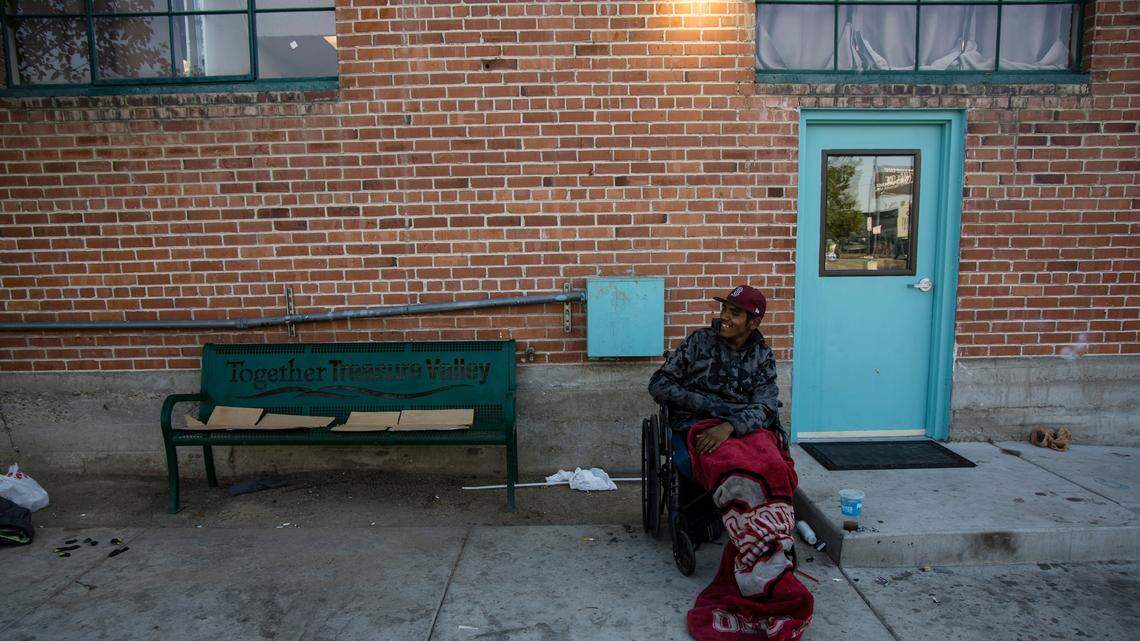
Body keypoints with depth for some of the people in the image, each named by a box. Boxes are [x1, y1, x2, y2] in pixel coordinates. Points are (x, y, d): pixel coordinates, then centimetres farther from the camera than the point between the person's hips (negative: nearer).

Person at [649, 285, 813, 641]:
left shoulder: (762, 355, 15)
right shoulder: (700, 341, 11)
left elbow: (765, 405, 1)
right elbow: (658, 385, 6)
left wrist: (730, 425, -19)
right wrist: (707, 404, -5)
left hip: (748, 427, 2)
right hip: (702, 426, -2)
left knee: (774, 469, -33)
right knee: (739, 474, -35)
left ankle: (760, 569, -35)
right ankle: (772, 576, -35)